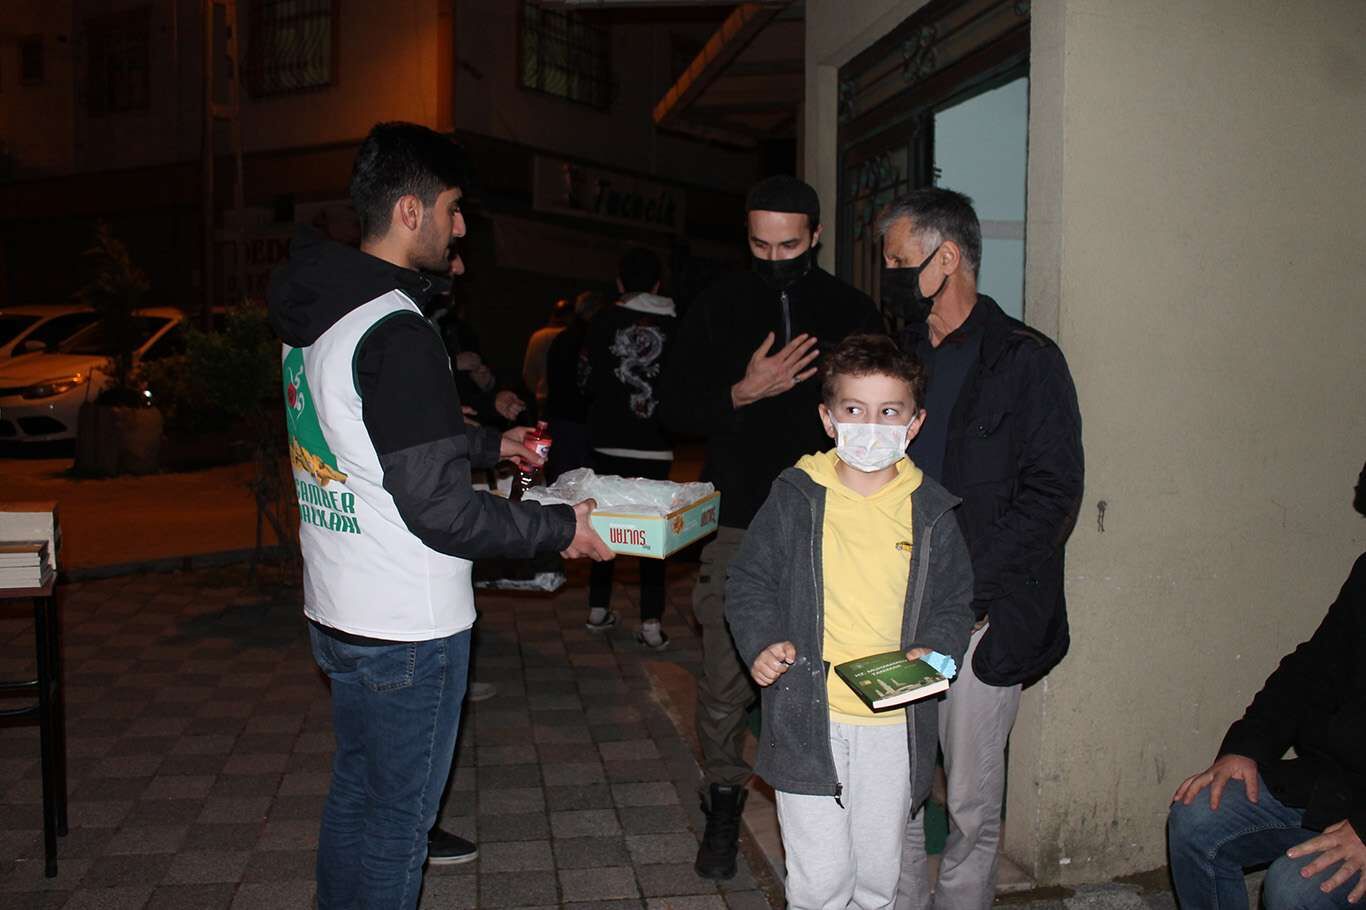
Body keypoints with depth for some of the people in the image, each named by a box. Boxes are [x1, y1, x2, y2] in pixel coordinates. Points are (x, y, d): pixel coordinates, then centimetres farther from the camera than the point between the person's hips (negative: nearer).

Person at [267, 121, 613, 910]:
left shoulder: (318, 312, 7)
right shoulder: (398, 334, -24)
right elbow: (439, 511, -24)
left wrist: (490, 443, 21)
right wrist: (560, 528, -12)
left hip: (339, 610, 9)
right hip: (407, 628, -9)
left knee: (357, 794, 24)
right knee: (399, 816, 8)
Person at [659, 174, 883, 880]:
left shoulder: (853, 312, 6)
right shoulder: (718, 307, 5)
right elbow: (673, 408, 4)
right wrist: (744, 393, -12)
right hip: (736, 524, 0)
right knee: (725, 676, 2)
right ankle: (723, 807, 21)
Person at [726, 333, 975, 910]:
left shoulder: (931, 513, 2)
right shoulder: (794, 499, -4)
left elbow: (955, 601, 11)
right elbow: (749, 581, 3)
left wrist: (933, 651, -7)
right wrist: (761, 644, -13)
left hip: (894, 723, 2)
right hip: (807, 716, -2)